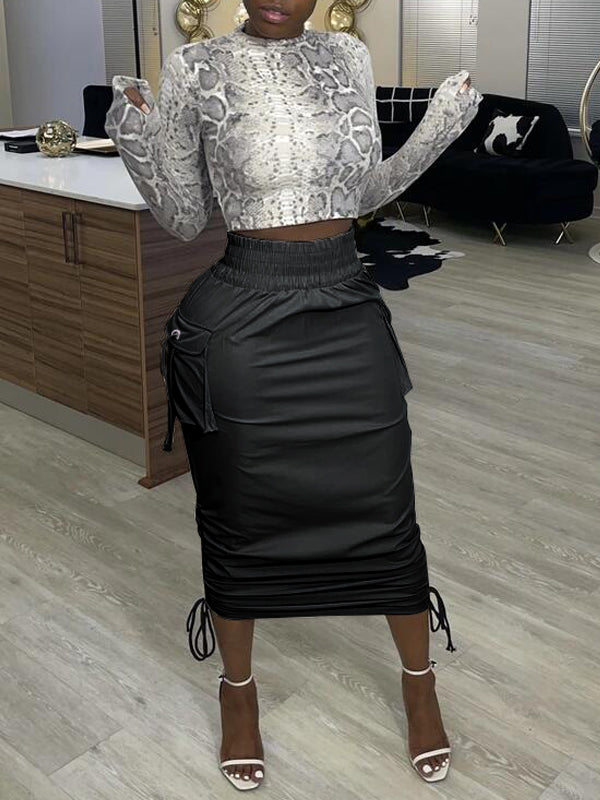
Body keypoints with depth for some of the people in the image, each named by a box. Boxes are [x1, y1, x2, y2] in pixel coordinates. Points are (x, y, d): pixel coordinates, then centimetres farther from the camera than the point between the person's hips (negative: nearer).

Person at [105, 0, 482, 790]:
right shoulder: (195, 68, -4)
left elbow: (364, 192, 12)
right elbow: (185, 218, 0)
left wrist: (440, 128, 2)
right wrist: (137, 146, -16)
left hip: (350, 311, 3)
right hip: (243, 317, -2)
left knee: (387, 507, 10)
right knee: (240, 516, 11)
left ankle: (420, 681, 35)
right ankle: (238, 687, 37)